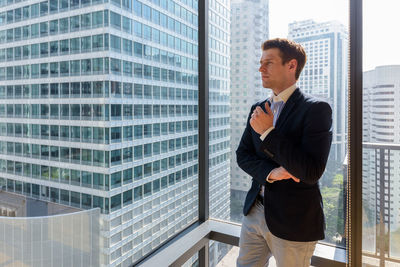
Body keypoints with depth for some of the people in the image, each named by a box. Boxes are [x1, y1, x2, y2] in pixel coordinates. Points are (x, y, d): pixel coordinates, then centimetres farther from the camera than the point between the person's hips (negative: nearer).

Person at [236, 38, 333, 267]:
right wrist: (270, 172, -15)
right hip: (255, 211, 6)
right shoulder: (258, 109, 7)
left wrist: (268, 132, -21)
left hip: (293, 221, -5)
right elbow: (242, 155, 5)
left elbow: (312, 172, -22)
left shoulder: (316, 109, -13)